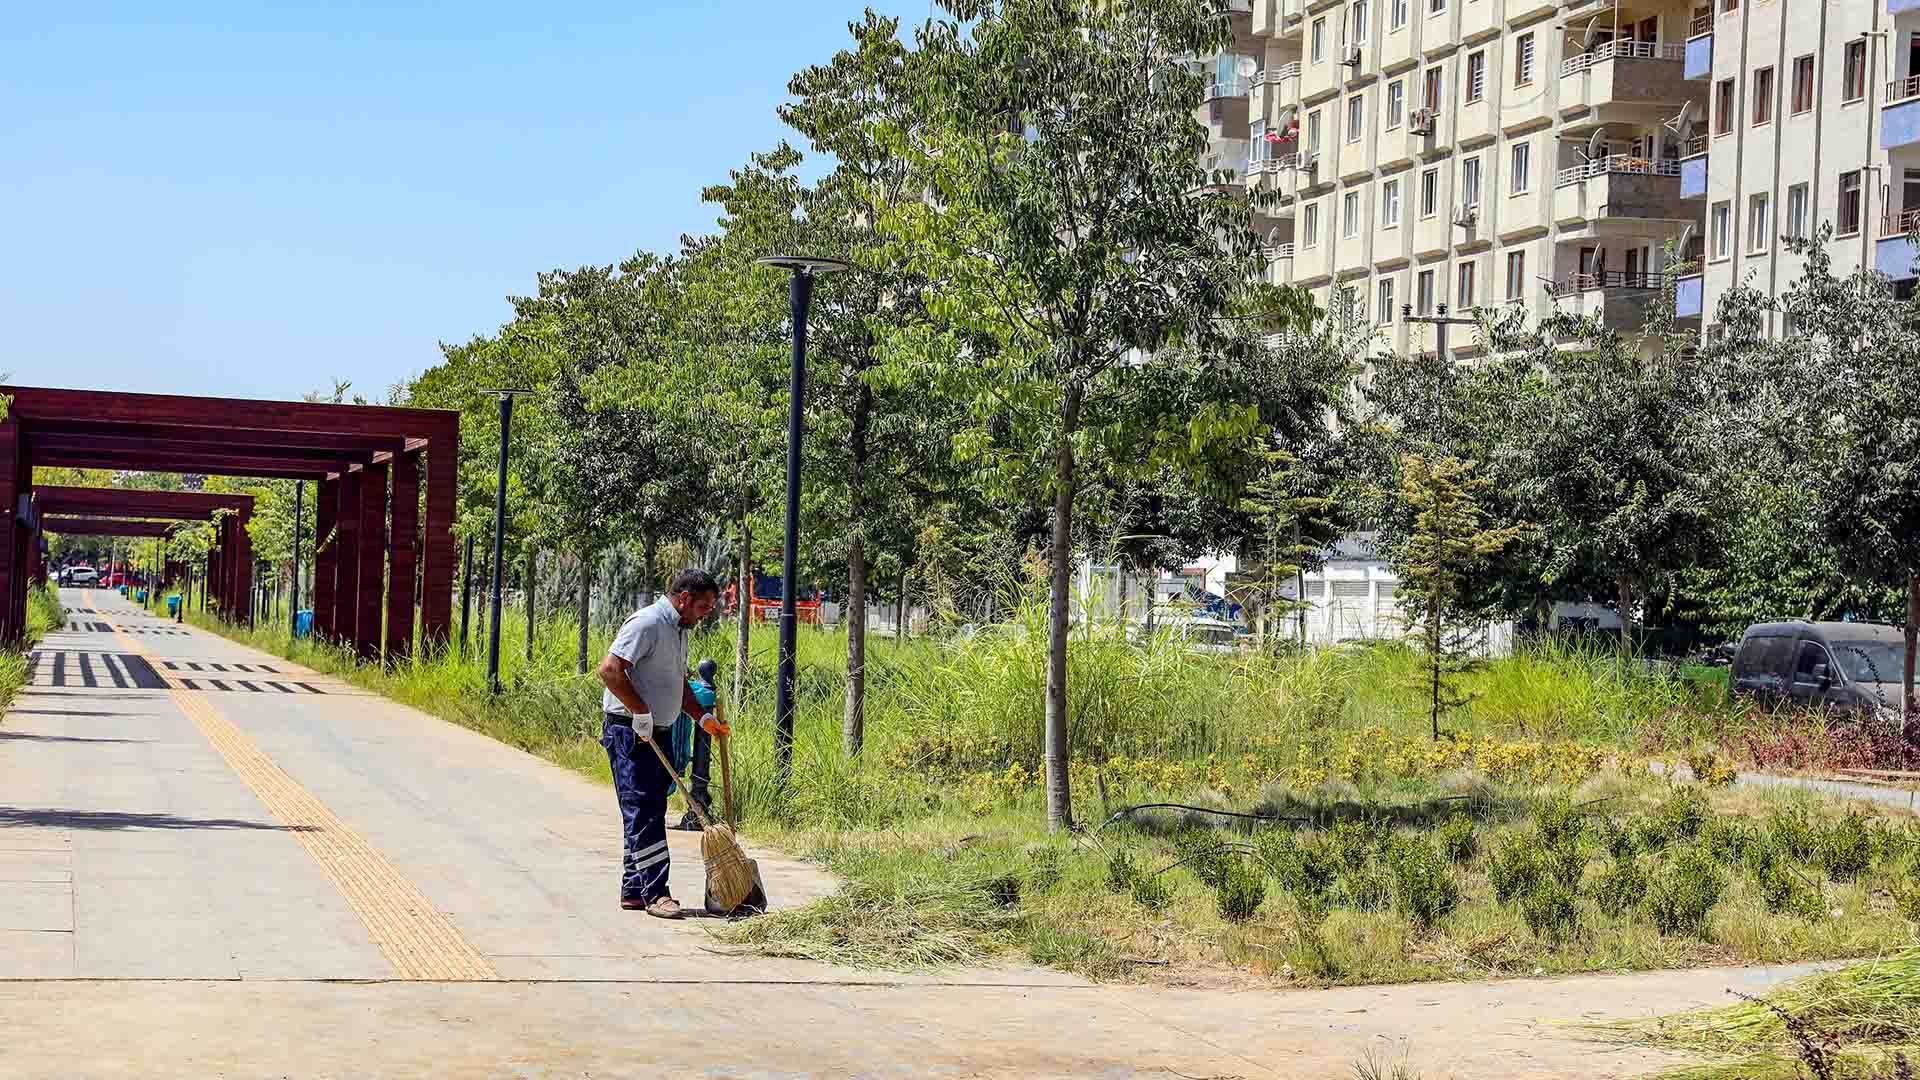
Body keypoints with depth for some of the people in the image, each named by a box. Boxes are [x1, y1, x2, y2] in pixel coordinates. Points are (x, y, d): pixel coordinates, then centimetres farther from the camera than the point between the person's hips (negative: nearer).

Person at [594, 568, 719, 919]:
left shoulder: (678, 629, 17)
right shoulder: (646, 623, -15)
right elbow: (610, 669, -24)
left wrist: (702, 716, 13)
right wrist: (641, 712, -23)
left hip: (658, 733, 10)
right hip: (630, 731, -10)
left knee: (648, 812, 11)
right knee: (643, 811, -11)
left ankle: (633, 890, 16)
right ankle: (656, 893, -12)